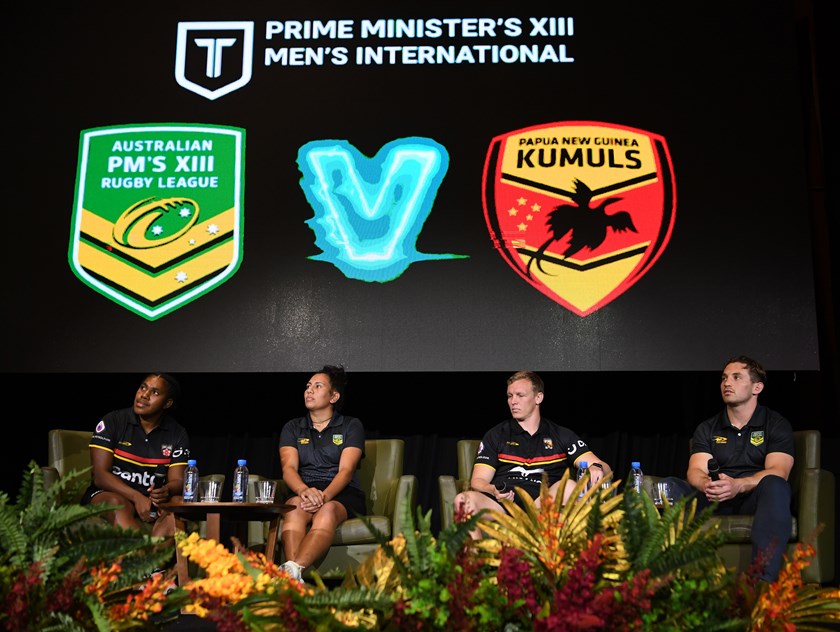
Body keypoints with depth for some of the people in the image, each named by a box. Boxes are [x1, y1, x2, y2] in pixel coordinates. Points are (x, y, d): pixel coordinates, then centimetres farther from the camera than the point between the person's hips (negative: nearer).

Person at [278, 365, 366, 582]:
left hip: (342, 494, -1)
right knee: (295, 506, -36)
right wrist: (305, 490, -26)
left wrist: (324, 495, -26)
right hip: (304, 491, 1)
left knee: (327, 511, -38)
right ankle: (293, 580, -56)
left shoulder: (351, 426, 9)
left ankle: (293, 570, -60)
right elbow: (289, 468, -1)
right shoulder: (293, 428, 17)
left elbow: (346, 470, -5)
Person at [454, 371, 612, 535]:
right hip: (502, 502, 0)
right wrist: (493, 491, -13)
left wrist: (596, 468, -14)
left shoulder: (562, 436, 21)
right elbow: (478, 481, 13)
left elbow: (605, 469, 13)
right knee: (466, 499, -31)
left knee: (568, 486, -31)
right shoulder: (496, 435, 21)